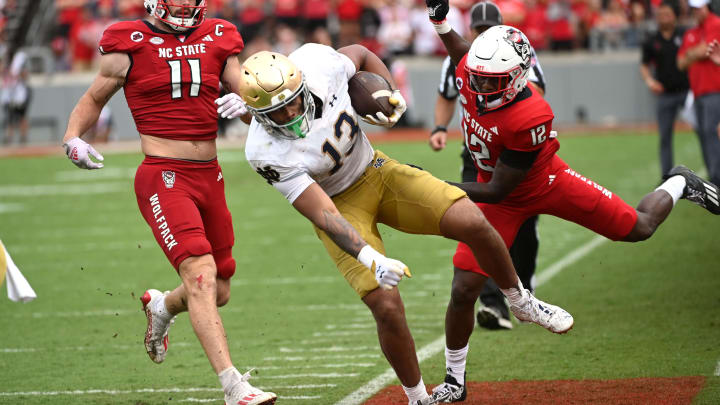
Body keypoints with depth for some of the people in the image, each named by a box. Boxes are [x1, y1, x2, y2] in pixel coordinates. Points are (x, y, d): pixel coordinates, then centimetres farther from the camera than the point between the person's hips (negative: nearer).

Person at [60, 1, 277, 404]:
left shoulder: (218, 41, 9)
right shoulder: (129, 45, 0)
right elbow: (94, 98, 12)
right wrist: (73, 137, -6)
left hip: (209, 176, 5)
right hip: (163, 175, -5)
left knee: (218, 293, 13)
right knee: (200, 274, -22)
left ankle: (161, 307, 48)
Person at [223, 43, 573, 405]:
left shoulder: (317, 63, -22)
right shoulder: (267, 153, -31)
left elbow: (361, 55, 4)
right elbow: (324, 214, -31)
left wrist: (391, 96, -11)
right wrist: (371, 259, -43)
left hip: (374, 169, 4)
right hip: (341, 205, -4)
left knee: (473, 223, -13)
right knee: (387, 307, -18)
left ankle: (521, 302, 17)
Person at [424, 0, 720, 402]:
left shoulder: (530, 118, -40)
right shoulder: (472, 75, -23)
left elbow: (497, 191, -31)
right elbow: (463, 55, 8)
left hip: (546, 184, -4)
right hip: (501, 199, 4)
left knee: (638, 228, 12)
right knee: (463, 291, -6)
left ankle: (679, 184, 45)